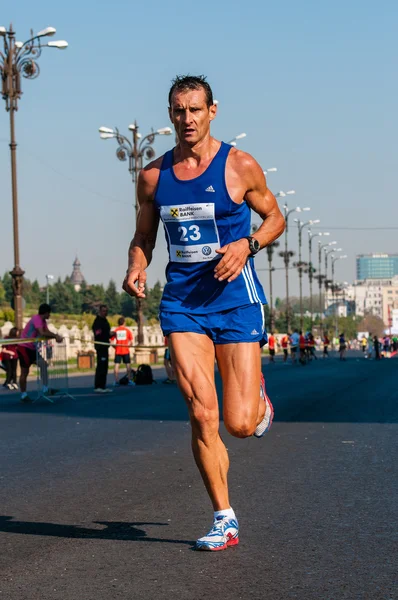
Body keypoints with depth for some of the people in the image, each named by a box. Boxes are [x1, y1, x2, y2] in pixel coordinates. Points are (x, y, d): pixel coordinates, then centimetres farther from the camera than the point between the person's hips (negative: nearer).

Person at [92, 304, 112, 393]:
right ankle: (97, 387, -12)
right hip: (100, 346, -10)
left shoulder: (104, 320, 18)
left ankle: (103, 386, 16)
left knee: (104, 367, 11)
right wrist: (109, 335, -25)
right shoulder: (98, 321, -13)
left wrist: (110, 334, 11)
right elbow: (98, 335, -22)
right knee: (101, 367, -12)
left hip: (105, 346, 10)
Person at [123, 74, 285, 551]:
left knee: (240, 424, -5)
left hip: (235, 300, -2)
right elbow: (143, 237, 18)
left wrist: (247, 245, -11)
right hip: (182, 302, 2)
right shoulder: (153, 176, 7)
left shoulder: (240, 167, -2)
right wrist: (135, 270, -4)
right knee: (201, 414, -8)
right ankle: (224, 520, 5)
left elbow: (274, 218, 9)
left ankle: (258, 396, 34)